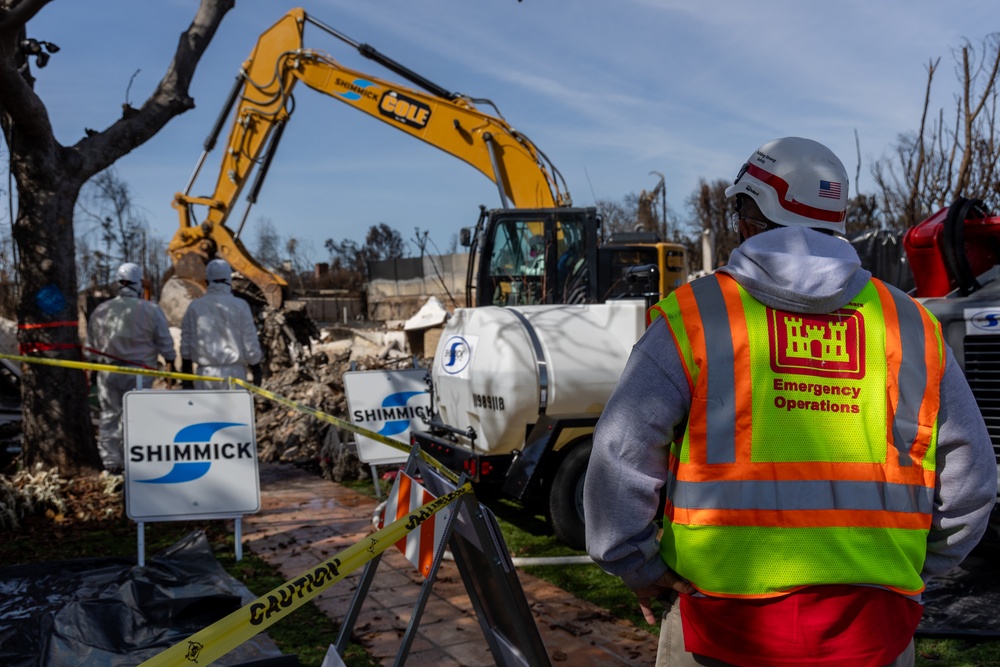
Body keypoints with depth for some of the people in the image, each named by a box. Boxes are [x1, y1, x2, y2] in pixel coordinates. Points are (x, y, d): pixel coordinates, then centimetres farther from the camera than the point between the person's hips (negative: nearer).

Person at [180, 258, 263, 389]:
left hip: (205, 374, 3)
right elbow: (250, 344, -4)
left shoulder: (195, 306, 4)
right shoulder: (239, 306, -4)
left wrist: (186, 375, 15)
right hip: (233, 373, -2)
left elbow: (185, 346, 8)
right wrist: (256, 371, 7)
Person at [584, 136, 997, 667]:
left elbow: (621, 454, -10)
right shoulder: (911, 325, 6)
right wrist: (914, 567, 20)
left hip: (725, 624, -2)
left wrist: (639, 569, 2)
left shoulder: (694, 317, -5)